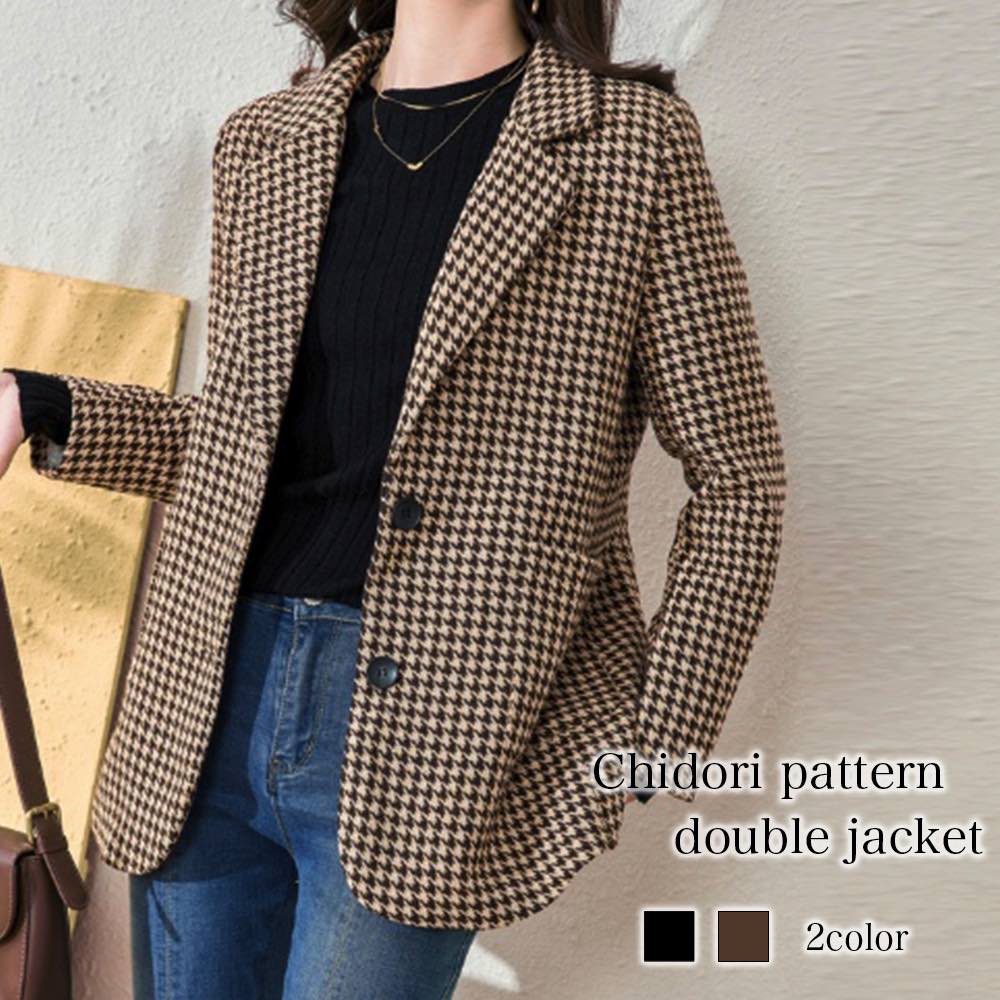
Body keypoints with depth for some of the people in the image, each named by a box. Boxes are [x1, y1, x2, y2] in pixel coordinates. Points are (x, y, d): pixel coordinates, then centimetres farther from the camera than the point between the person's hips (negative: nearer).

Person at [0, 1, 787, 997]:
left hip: (425, 730, -4)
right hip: (208, 701, 5)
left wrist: (657, 739, -5)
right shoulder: (261, 141, 12)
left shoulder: (633, 140, -2)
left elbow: (736, 476, -1)